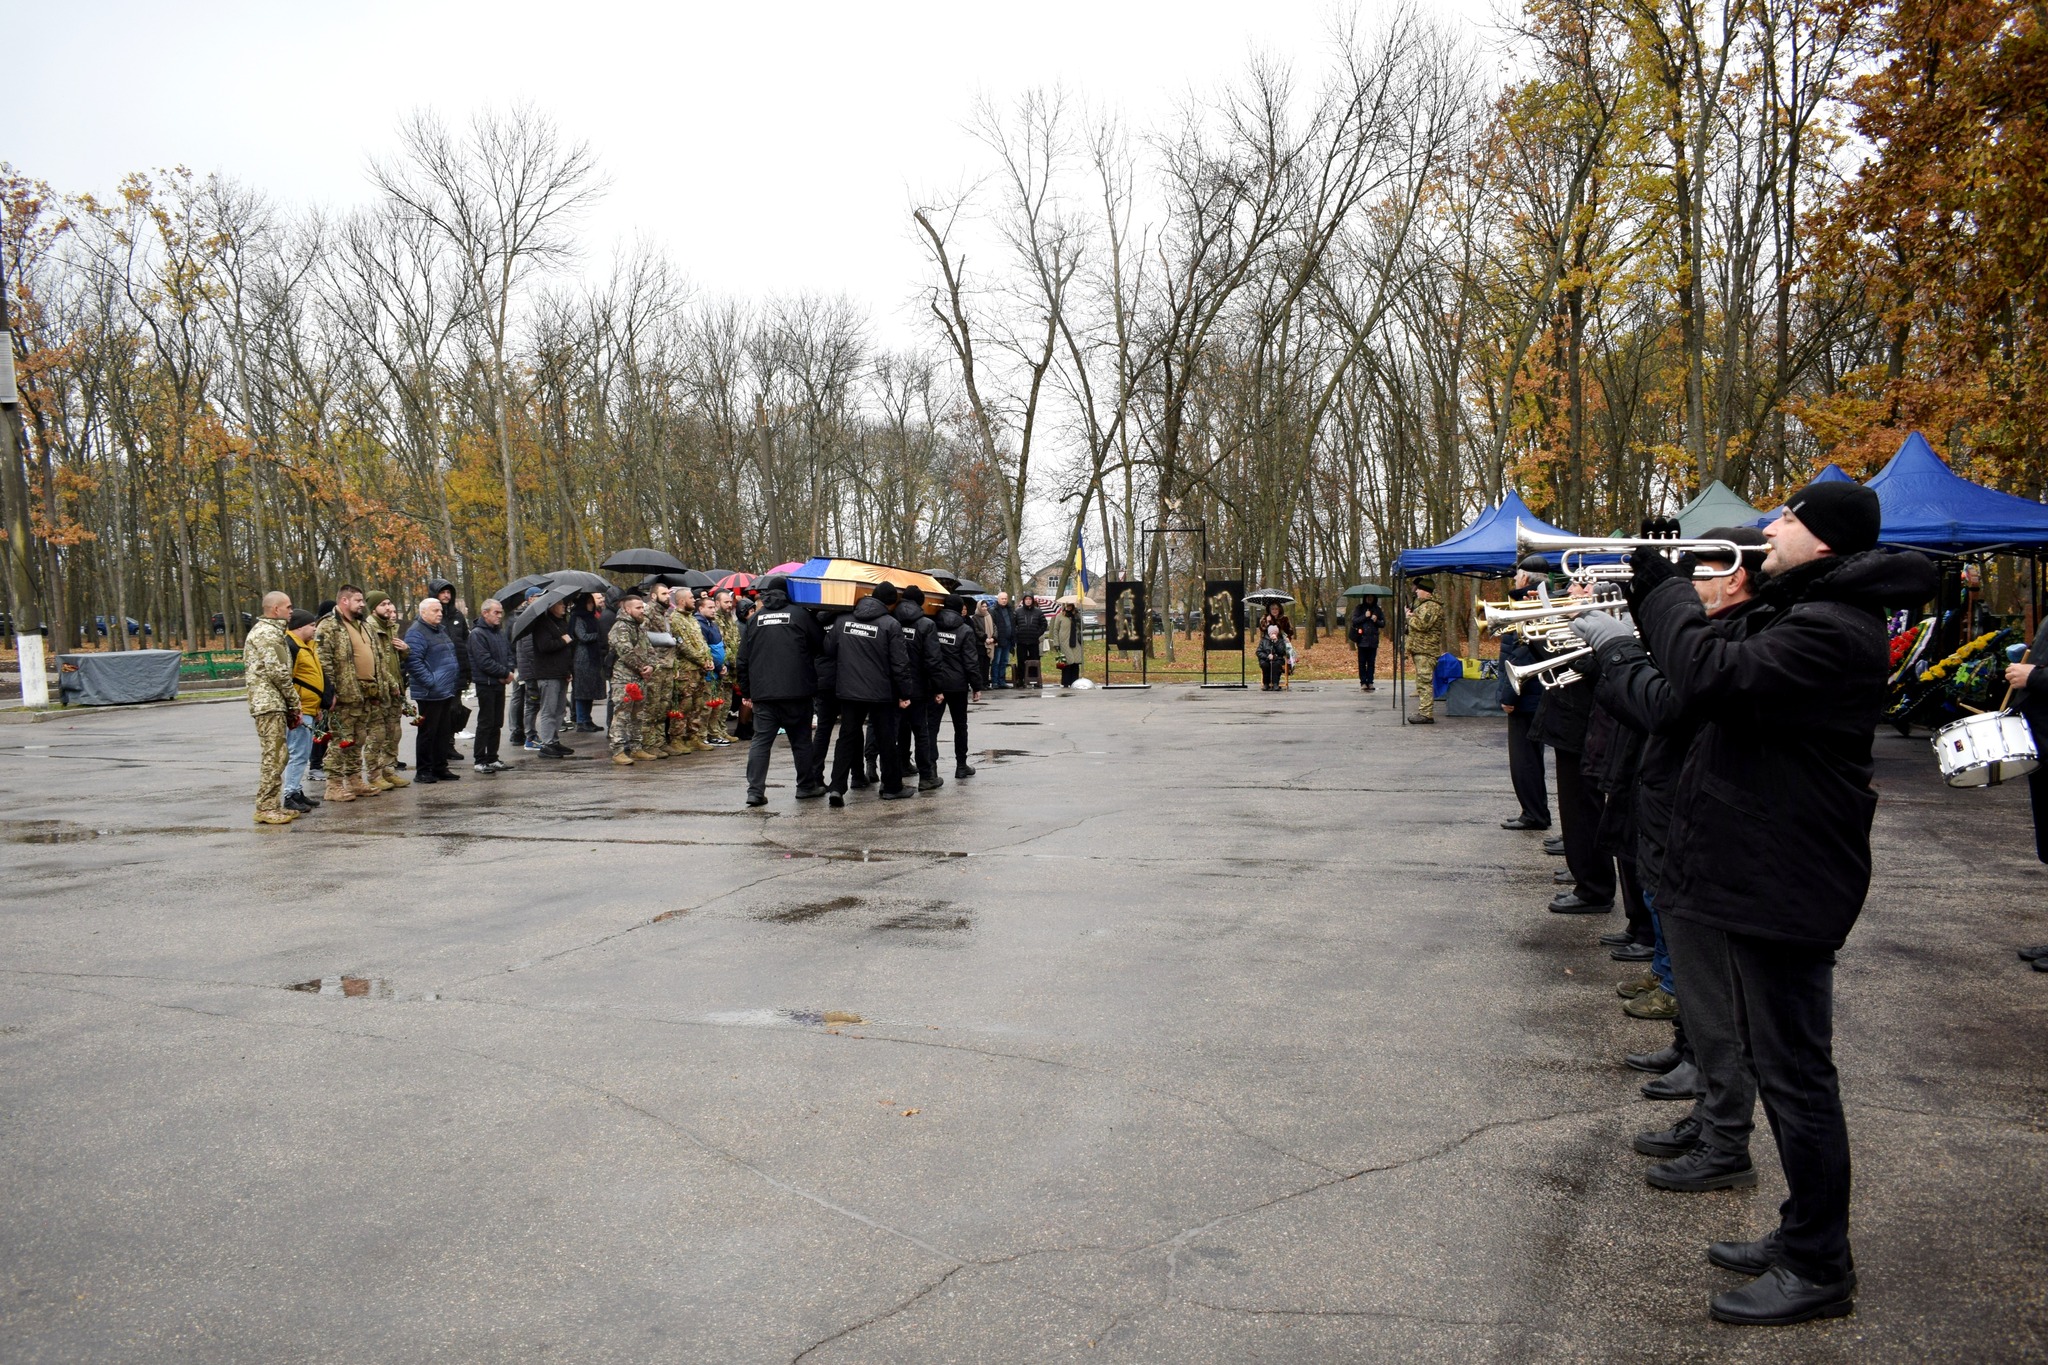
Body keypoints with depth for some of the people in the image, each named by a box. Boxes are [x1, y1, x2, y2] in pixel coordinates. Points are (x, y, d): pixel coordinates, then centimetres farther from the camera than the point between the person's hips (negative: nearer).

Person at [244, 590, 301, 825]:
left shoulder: (272, 631, 21)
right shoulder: (266, 633, -11)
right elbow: (277, 672, -18)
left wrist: (290, 704, 15)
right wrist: (294, 701, -9)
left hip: (274, 703, 10)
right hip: (270, 703, -10)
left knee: (276, 756, 12)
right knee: (272, 757, -9)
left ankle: (273, 805, 17)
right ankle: (266, 808, -7)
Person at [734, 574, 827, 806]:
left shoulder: (754, 619, 6)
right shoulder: (801, 615, -1)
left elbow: (743, 660, 9)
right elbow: (822, 646, 4)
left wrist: (746, 690, 16)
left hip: (763, 692, 2)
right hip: (796, 691, -2)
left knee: (760, 741, 3)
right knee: (801, 740, 10)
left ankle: (755, 790, -6)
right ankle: (806, 786, 18)